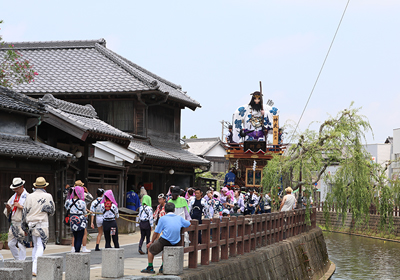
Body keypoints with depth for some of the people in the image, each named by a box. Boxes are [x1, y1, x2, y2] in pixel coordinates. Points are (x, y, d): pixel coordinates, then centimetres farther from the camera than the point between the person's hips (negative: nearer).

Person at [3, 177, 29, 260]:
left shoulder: (27, 197, -5)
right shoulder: (13, 197, 16)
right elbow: (7, 214, 18)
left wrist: (21, 206, -18)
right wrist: (8, 209, -3)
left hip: (22, 224, -7)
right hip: (13, 223, 7)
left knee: (21, 244, -9)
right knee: (11, 244, 8)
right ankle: (18, 260, 21)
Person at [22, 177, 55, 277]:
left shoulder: (30, 197, 5)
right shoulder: (48, 197, -3)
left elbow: (25, 212, 8)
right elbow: (52, 212, 5)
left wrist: (24, 225, 18)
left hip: (31, 223, 4)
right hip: (42, 223, -4)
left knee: (36, 246, 17)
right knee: (40, 246, -6)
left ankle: (33, 267, 15)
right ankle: (35, 270, -16)